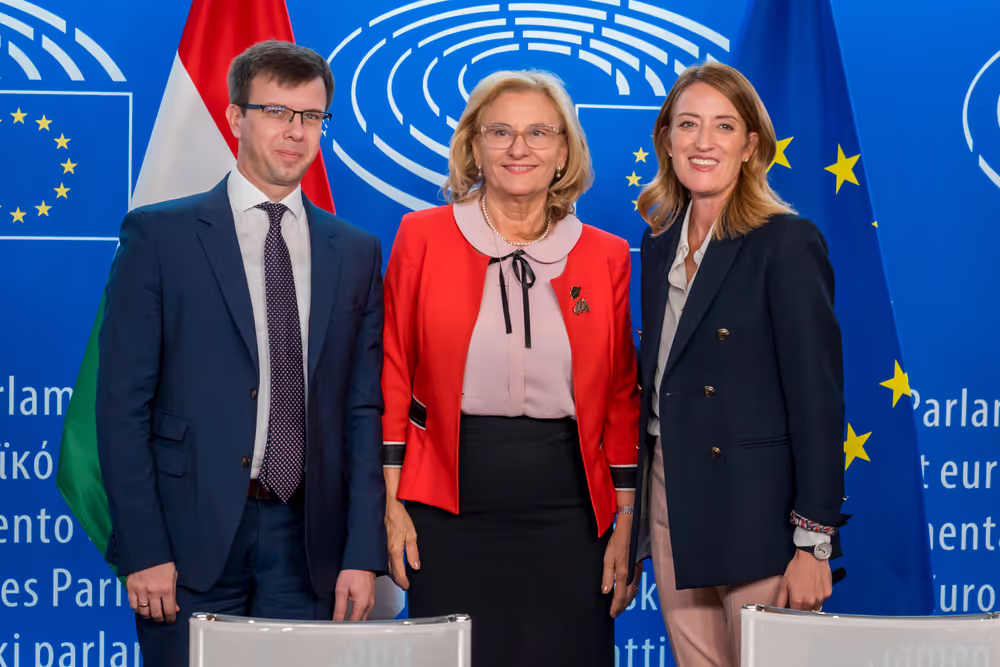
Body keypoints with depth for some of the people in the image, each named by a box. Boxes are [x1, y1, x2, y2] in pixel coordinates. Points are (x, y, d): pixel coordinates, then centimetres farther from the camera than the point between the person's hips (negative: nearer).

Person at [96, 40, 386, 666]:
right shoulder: (160, 234, 1)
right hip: (193, 537, -2)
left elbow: (364, 410, 9)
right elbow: (123, 402, -3)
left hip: (309, 543, 3)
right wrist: (141, 550, -10)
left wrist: (364, 553, 1)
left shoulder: (356, 252, 11)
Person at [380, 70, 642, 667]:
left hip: (567, 501, 2)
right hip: (451, 506, -1)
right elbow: (393, 373, 3)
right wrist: (390, 500, -3)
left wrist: (625, 522, 4)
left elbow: (621, 395, 8)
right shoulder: (423, 236, 2)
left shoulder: (605, 256, 7)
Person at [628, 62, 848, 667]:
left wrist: (814, 542, -16)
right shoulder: (661, 242, 11)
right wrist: (636, 513, 11)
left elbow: (817, 395, -13)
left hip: (757, 512, -6)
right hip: (672, 500, 6)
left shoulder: (787, 243, -10)